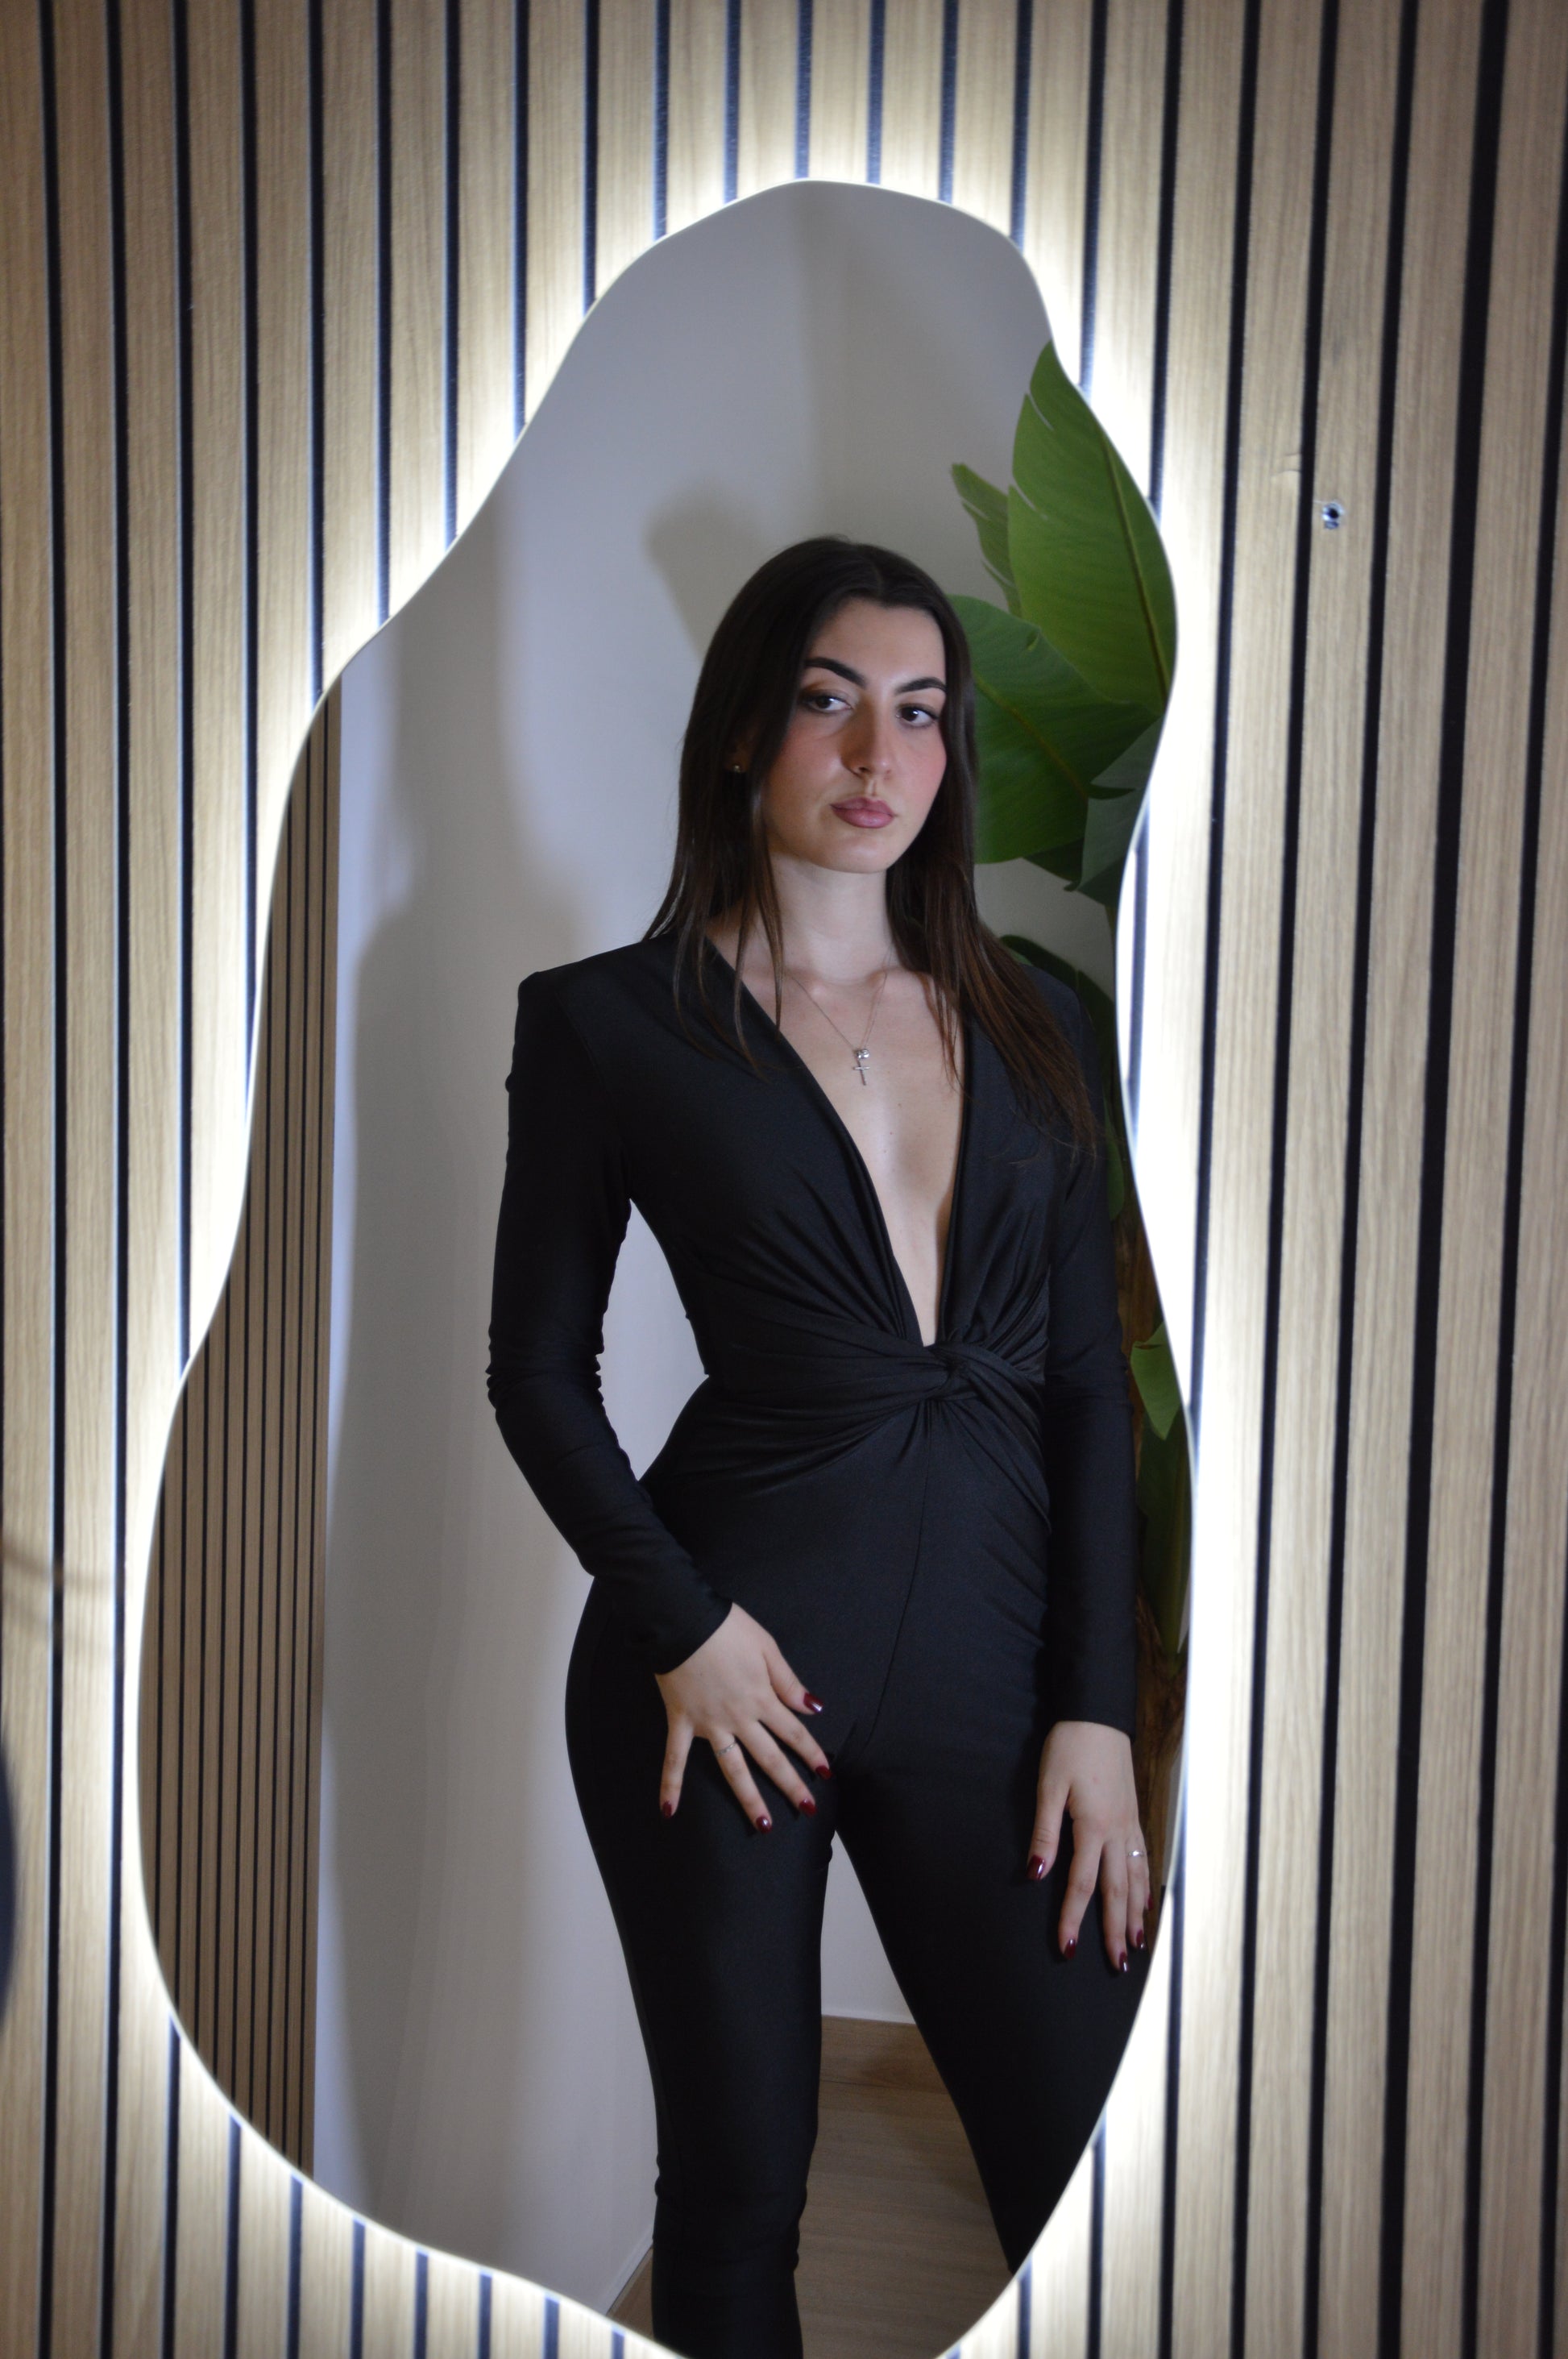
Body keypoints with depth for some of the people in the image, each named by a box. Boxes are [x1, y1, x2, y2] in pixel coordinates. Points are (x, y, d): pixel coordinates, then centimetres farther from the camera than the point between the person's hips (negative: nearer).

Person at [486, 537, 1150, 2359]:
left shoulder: (1028, 1024, 9)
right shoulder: (605, 1017, 0)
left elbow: (1091, 1382, 7)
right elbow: (537, 1370, 2)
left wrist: (1096, 1709, 1)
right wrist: (679, 1623, -9)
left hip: (989, 1653, 3)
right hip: (731, 1661, -2)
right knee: (738, 2179, 12)